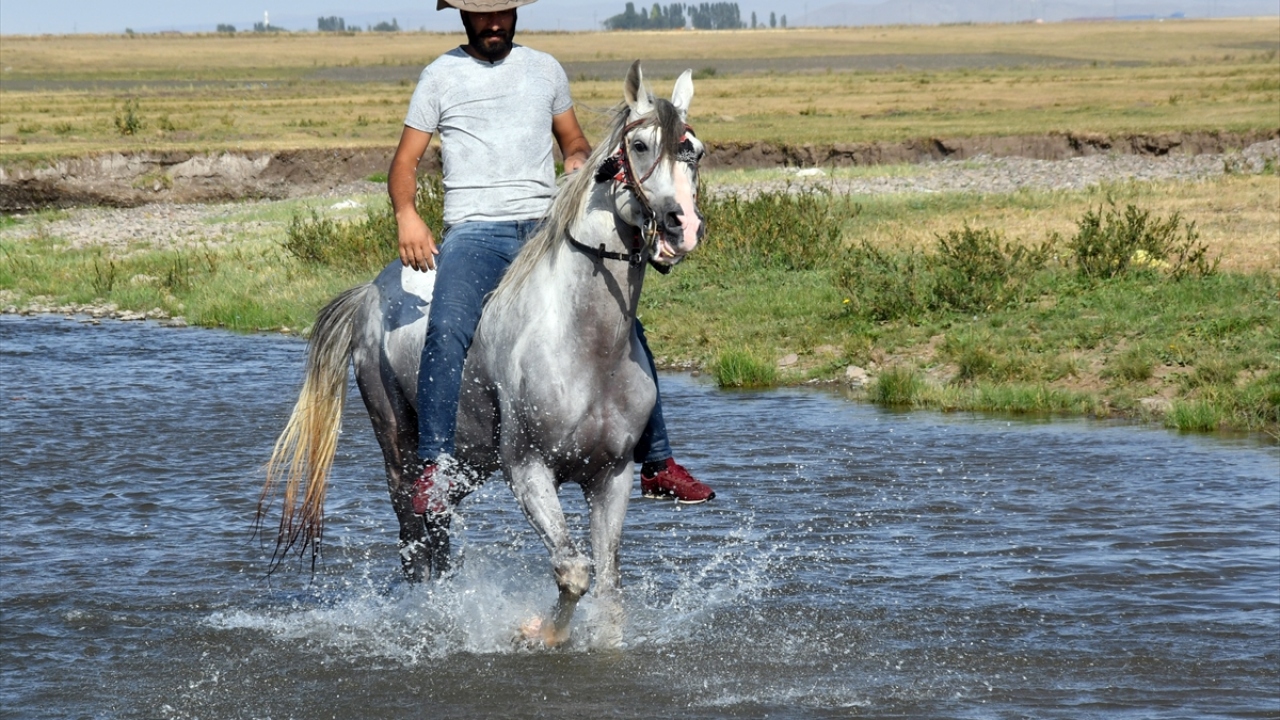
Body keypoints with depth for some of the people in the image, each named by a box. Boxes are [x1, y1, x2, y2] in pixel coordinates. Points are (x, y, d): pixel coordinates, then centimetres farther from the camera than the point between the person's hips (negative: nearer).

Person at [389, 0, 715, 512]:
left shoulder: (545, 69, 16)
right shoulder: (441, 76, 9)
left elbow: (573, 140, 26)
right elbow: (406, 161, 9)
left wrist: (579, 159, 1)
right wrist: (406, 215, -11)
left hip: (546, 227, 3)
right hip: (474, 232, -3)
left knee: (623, 328, -9)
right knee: (448, 329, -31)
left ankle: (657, 465, 2)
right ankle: (433, 470, -30)